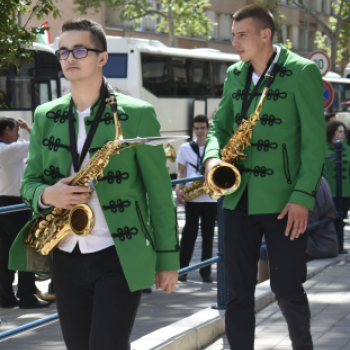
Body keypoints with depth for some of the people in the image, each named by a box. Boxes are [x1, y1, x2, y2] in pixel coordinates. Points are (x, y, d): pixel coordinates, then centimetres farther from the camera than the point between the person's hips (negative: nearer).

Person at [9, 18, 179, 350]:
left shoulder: (136, 115, -4)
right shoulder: (45, 117, 9)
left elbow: (159, 191, -1)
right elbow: (29, 182, 15)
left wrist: (168, 259, -1)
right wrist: (47, 195, -10)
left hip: (119, 258, -4)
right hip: (66, 258, 5)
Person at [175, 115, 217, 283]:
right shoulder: (186, 148, 9)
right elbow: (181, 171, 11)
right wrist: (178, 189, -4)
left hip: (211, 197, 1)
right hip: (192, 197, -1)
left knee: (208, 233, 3)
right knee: (190, 231, -5)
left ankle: (205, 271, 9)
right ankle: (182, 268, 1)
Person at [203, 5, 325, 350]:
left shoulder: (302, 72, -7)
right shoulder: (234, 75, 11)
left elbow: (314, 140, -9)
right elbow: (220, 126, 16)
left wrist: (303, 196, -16)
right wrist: (213, 157, -6)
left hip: (283, 201, -5)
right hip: (239, 199, 5)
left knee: (287, 287, 3)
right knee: (238, 290, 4)